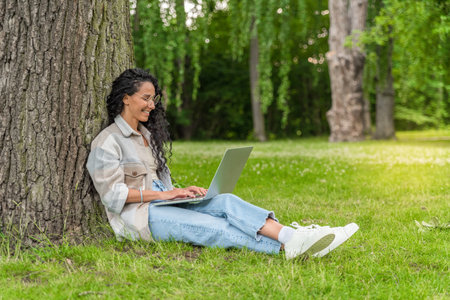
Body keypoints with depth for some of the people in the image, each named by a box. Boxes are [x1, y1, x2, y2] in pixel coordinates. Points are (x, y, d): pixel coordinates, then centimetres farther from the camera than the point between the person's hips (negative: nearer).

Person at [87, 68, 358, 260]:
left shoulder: (147, 134, 22)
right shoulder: (107, 141, -5)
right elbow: (112, 193, -14)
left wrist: (179, 192, 1)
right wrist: (164, 194, -17)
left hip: (162, 202, 7)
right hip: (137, 216, -7)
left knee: (226, 201, -22)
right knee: (217, 228, -30)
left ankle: (291, 235, -41)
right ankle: (288, 246, -47)